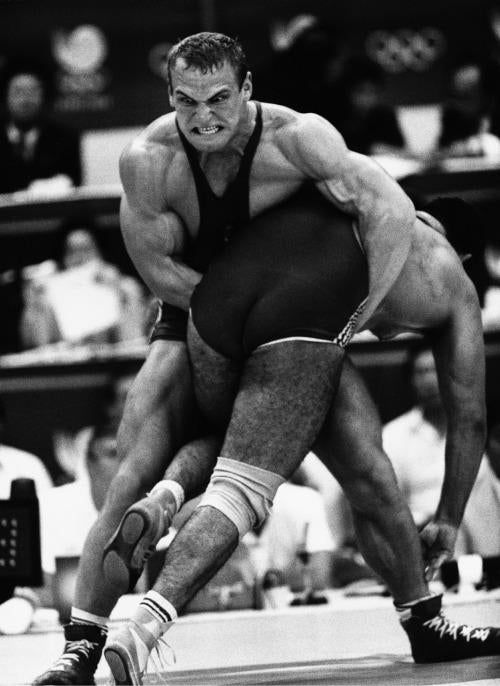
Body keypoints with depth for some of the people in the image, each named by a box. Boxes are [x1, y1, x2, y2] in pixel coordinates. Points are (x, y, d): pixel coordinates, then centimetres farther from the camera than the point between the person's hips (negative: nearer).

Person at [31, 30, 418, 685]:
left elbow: (393, 211, -35)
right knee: (134, 472, -14)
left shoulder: (295, 138, -28)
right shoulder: (149, 159, -24)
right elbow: (159, 269, -15)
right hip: (193, 319, 0)